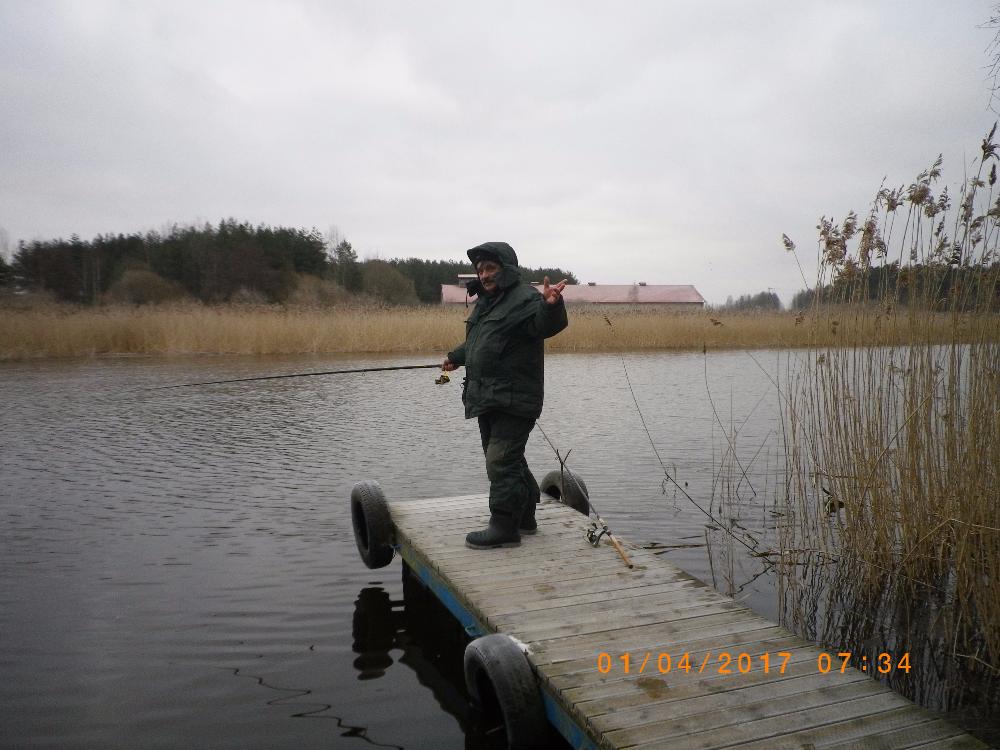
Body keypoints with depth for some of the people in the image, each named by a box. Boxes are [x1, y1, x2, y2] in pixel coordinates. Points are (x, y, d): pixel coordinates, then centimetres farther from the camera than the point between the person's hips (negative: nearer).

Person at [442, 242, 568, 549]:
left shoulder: (525, 297, -11)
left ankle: (505, 528, -2)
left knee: (501, 461, -10)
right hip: (487, 398, 10)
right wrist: (455, 358, 50)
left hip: (513, 400, -10)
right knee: (509, 460, 17)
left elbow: (547, 324, -32)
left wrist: (551, 306, -53)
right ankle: (524, 518, 29)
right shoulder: (486, 301, 18)